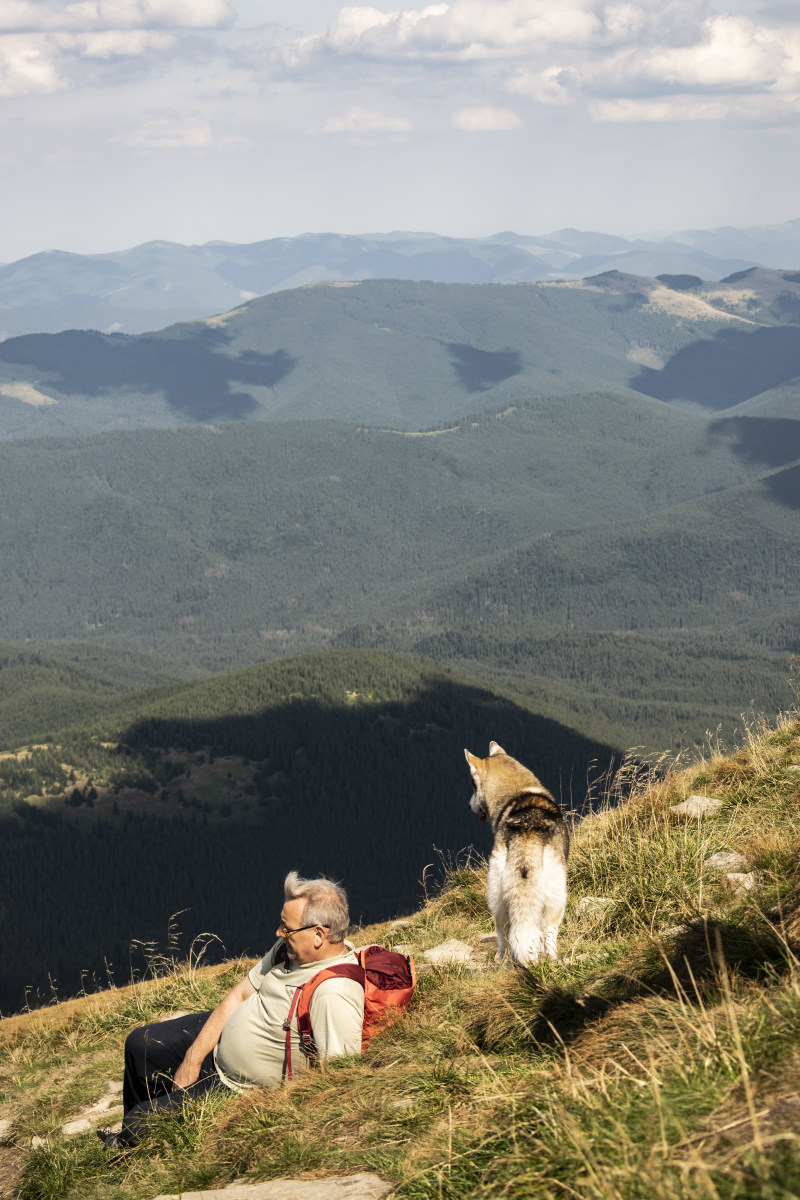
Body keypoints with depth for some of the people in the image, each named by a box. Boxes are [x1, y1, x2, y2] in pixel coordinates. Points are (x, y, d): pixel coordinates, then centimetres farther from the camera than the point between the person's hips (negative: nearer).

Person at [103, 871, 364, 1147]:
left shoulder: (335, 995, -37)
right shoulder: (292, 946, -10)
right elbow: (240, 995, -1)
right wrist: (192, 1059, -3)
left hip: (240, 1089, -8)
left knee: (140, 1123, -7)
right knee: (140, 1044, 19)